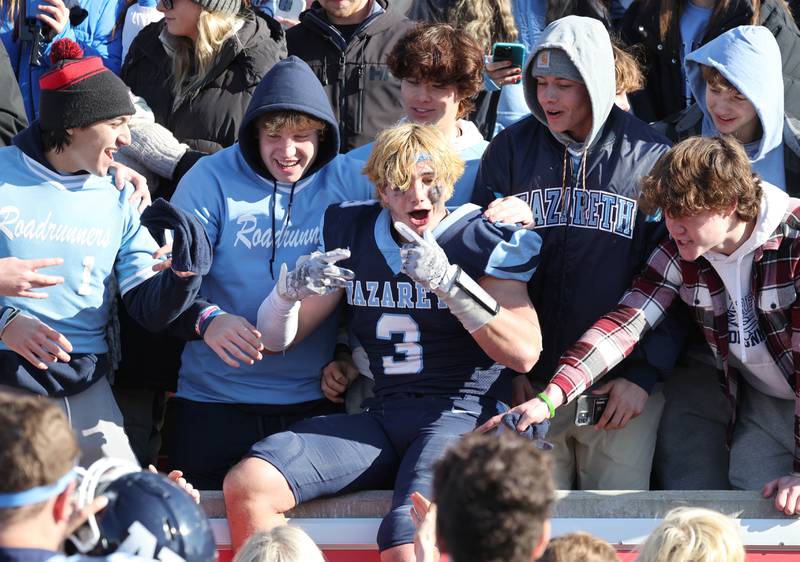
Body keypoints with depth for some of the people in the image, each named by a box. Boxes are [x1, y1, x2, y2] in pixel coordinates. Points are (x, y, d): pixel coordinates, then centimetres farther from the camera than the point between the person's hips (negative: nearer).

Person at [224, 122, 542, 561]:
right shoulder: (351, 233, 14)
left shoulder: (484, 240, 1)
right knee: (247, 485, -19)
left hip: (461, 415, -5)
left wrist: (447, 280, -22)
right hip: (380, 420, 5)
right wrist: (291, 288, -6)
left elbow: (524, 354, -12)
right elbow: (277, 339, 17)